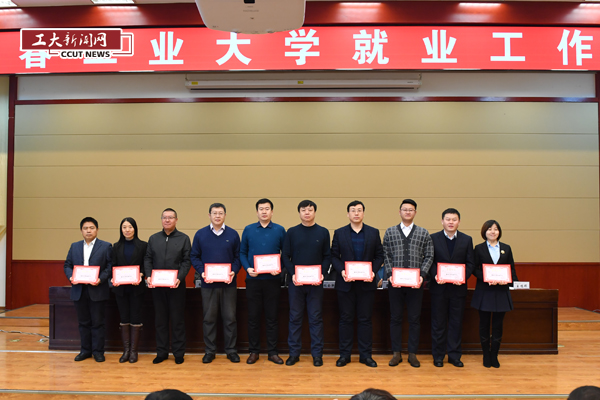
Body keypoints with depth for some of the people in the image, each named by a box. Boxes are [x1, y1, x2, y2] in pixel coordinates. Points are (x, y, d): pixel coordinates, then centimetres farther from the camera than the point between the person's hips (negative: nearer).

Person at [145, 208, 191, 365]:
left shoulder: (184, 238, 2)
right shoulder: (153, 238, 12)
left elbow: (187, 261, -4)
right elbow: (148, 259, 8)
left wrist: (179, 278, -17)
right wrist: (148, 276, -8)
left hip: (176, 286, -3)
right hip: (156, 285, 3)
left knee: (178, 319, 3)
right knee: (160, 319, 9)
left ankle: (179, 352, 14)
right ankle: (161, 352, 20)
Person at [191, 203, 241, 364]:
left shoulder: (233, 234, 4)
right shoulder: (200, 234, 4)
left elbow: (238, 257, 6)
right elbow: (194, 257, 5)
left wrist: (234, 272, -11)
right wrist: (202, 272, -10)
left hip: (229, 284, 0)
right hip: (208, 284, 0)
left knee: (230, 318, 5)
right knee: (209, 318, 7)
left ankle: (231, 350, 16)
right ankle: (210, 351, 19)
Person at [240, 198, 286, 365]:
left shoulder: (279, 230, 3)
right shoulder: (248, 230, 6)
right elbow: (242, 252, 7)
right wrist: (247, 268, -9)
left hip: (273, 279, -1)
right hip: (253, 279, 1)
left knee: (272, 317, 5)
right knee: (253, 316, 7)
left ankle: (272, 352, 16)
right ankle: (253, 351, 19)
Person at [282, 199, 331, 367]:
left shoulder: (323, 232, 5)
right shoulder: (292, 232, 5)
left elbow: (327, 257, 4)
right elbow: (285, 256, 3)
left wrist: (322, 273, -12)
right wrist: (292, 274, -11)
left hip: (316, 283, 0)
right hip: (296, 282, 1)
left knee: (316, 318, 5)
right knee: (295, 318, 7)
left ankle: (317, 354, 14)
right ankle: (294, 353, 17)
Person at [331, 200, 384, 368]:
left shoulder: (374, 233, 6)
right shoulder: (339, 233, 5)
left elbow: (379, 255, 5)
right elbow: (334, 256, 3)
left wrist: (373, 271, -11)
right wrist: (341, 271, -13)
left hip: (366, 283, 1)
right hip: (345, 283, 0)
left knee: (366, 319, 6)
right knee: (346, 319, 6)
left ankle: (365, 355, 16)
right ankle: (344, 354, 15)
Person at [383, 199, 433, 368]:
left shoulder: (424, 233, 7)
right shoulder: (390, 232, 7)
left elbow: (429, 256, 4)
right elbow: (386, 256, 5)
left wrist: (422, 275, -9)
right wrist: (390, 275, -8)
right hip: (395, 282, 0)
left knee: (415, 318, 5)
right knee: (395, 317, 6)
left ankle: (412, 353, 17)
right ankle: (397, 353, 17)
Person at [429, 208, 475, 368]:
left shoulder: (467, 240, 6)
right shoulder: (433, 238, 1)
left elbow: (470, 263, 3)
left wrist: (463, 277, -14)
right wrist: (435, 276, -17)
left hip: (458, 287, 1)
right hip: (439, 287, -1)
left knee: (456, 323, 8)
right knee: (438, 323, 6)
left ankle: (454, 356, 20)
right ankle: (438, 356, 17)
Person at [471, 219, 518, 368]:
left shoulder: (506, 248, 8)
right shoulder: (479, 248, 1)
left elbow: (512, 269, 8)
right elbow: (475, 269, -2)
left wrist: (508, 279, -12)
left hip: (501, 292, 2)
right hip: (484, 292, -2)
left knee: (498, 325, 5)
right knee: (484, 324, 4)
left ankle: (494, 356, 17)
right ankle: (486, 356, 16)